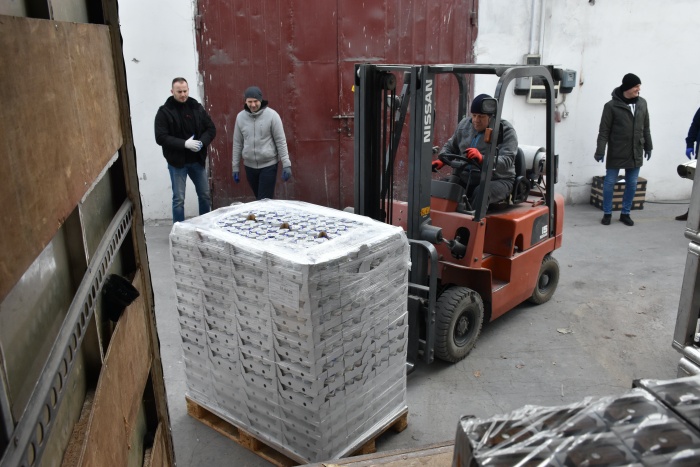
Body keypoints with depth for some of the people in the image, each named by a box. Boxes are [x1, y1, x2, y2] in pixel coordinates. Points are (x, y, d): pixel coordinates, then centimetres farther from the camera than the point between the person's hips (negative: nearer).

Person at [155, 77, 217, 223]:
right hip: (177, 161, -4)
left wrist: (202, 142, -15)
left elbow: (211, 129, 5)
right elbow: (161, 138, -14)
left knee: (205, 195, 13)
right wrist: (184, 143, -24)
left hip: (197, 160, 4)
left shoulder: (197, 107, 4)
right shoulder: (164, 112, -8)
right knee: (179, 199, 2)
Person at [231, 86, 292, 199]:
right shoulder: (240, 117, 2)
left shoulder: (272, 115, -10)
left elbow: (280, 141, -8)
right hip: (249, 166, 4)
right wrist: (235, 167, 8)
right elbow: (237, 143, 8)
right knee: (259, 199, 13)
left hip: (268, 165, -4)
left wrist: (286, 164, -11)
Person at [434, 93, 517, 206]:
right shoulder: (464, 124, 7)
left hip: (498, 180, -5)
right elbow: (451, 146, 20)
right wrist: (442, 160, -2)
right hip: (466, 178, 5)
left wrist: (482, 159, -42)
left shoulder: (506, 131, -10)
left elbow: (506, 161, -23)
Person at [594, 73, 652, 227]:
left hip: (636, 153, 4)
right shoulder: (611, 105, -10)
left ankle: (625, 213, 21)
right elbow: (604, 130, -9)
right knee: (609, 183, 3)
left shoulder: (642, 103, 5)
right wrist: (600, 151, -14)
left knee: (632, 184, 8)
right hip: (616, 153, -4)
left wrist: (648, 146, 15)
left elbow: (646, 128, 13)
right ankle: (607, 213, 17)